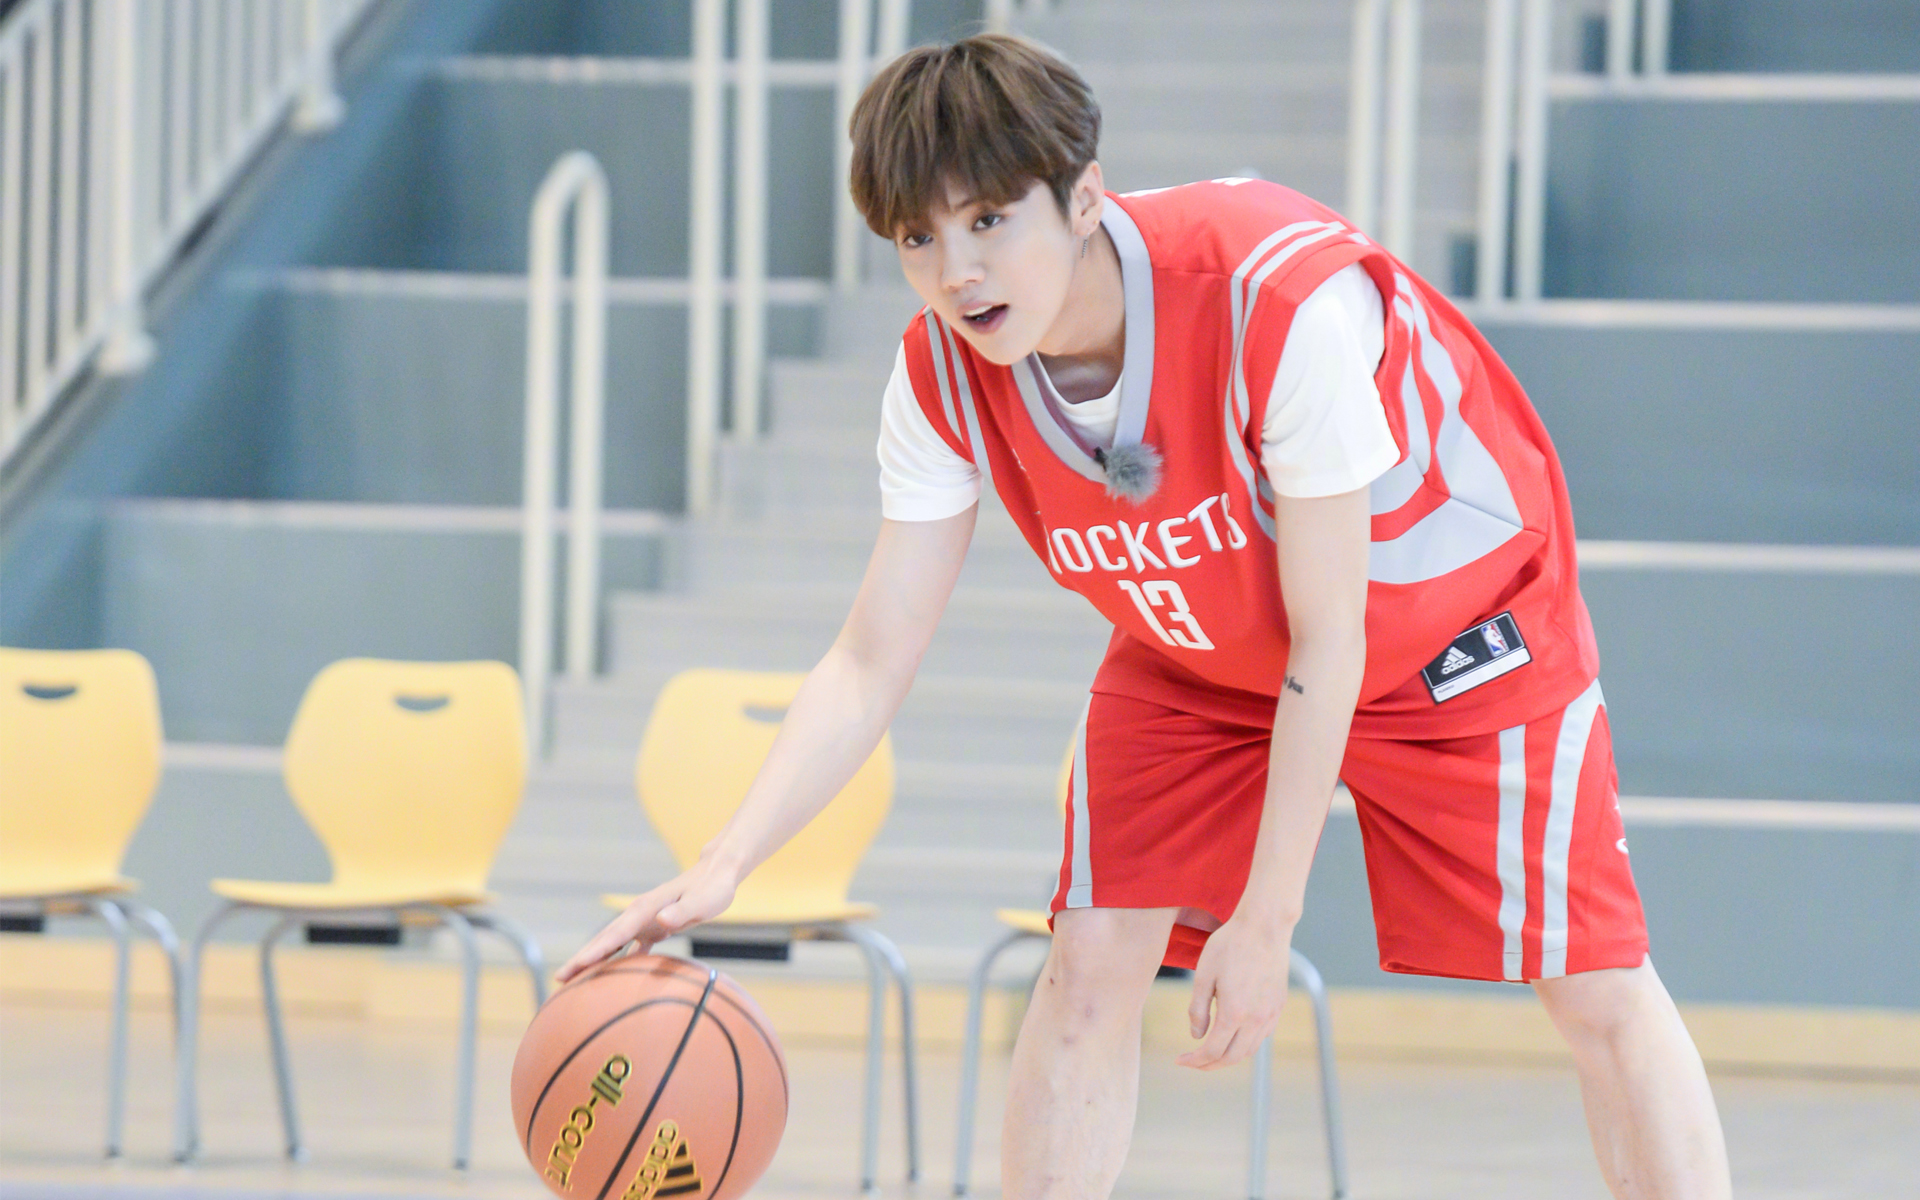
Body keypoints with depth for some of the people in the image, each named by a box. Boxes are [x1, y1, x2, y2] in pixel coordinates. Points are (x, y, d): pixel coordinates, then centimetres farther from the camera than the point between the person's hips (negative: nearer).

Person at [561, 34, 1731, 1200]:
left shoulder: (1282, 294, -39)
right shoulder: (943, 376, -22)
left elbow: (1327, 642, -30)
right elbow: (870, 665, -19)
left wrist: (1268, 917, -28)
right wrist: (723, 865, -35)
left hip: (1458, 616, -4)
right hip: (1198, 656, 5)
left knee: (1599, 992, -9)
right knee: (1090, 962, -8)